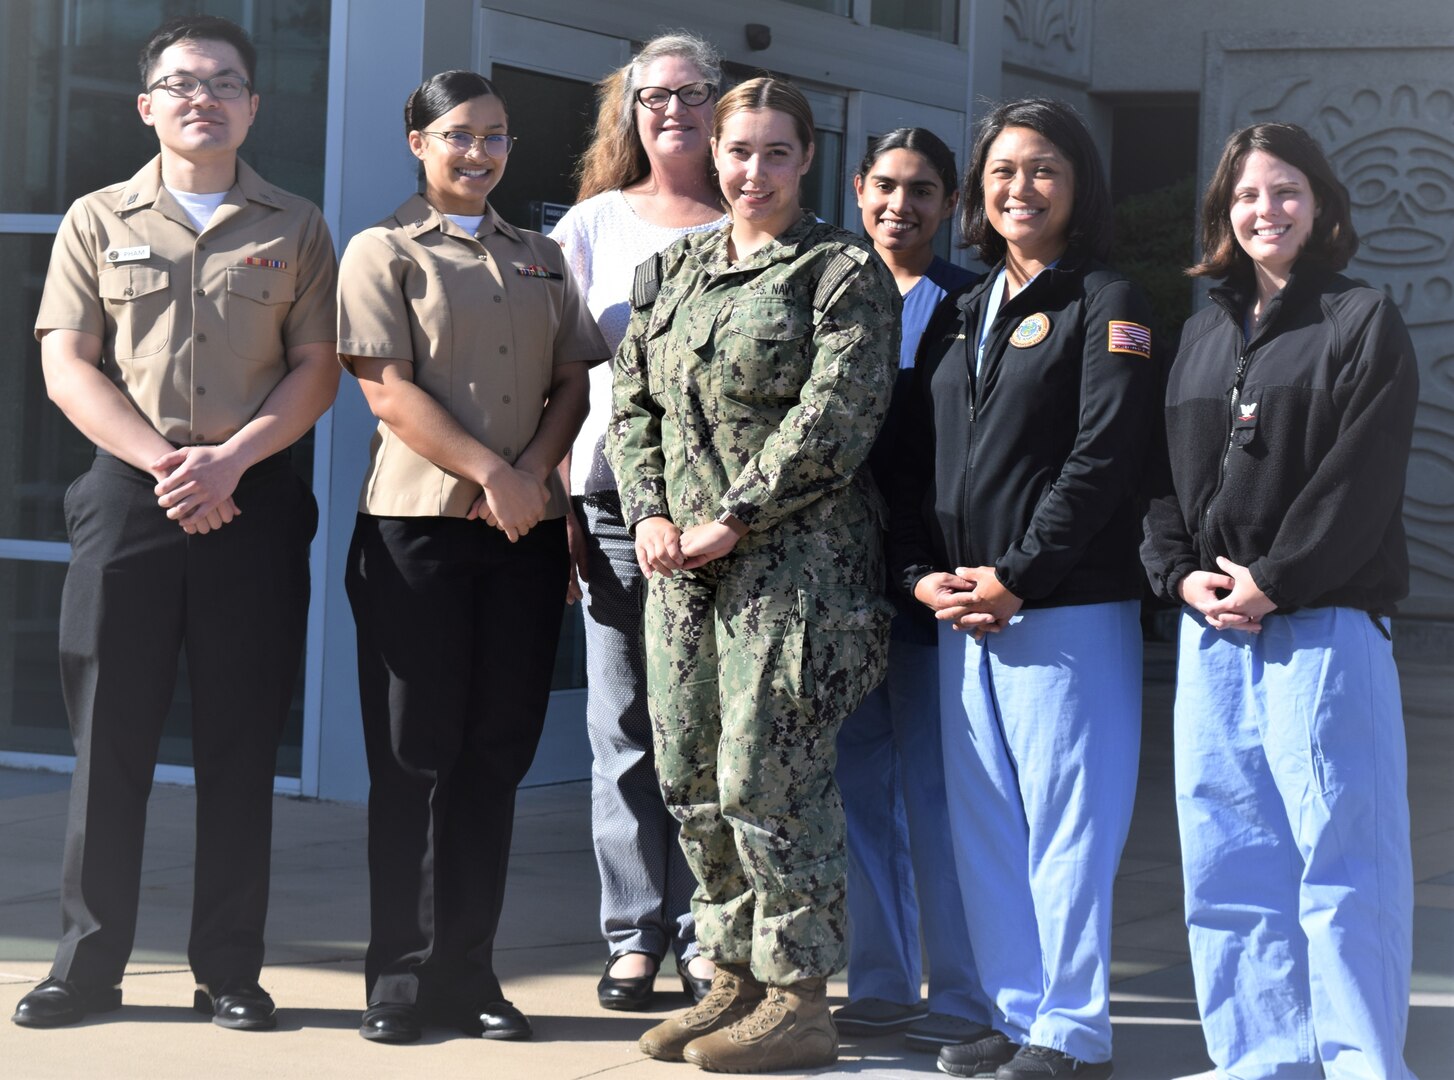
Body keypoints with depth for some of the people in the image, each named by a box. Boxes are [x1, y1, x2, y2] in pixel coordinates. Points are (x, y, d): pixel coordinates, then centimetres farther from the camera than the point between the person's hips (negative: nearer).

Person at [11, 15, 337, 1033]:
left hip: (253, 498, 0)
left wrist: (228, 461, -11)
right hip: (129, 493, 0)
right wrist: (165, 462, -10)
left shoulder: (295, 229, 10)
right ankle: (89, 965, 6)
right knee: (109, 734, -1)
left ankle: (230, 970, 7)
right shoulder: (99, 220, 10)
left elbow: (318, 369, 4)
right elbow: (67, 367, 3)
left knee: (241, 740, 1)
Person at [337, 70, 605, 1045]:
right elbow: (387, 388, -8)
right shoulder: (385, 253, 3)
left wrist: (530, 472, -6)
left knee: (496, 754, 4)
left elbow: (575, 382, 11)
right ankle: (402, 980, 3)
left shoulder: (541, 259, 17)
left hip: (528, 528, 4)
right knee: (416, 755, -2)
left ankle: (468, 973, 10)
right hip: (419, 526, -4)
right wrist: (488, 472, -14)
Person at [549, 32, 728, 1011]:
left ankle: (705, 933, 6)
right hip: (615, 497, 1)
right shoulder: (596, 223, 13)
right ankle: (635, 936, 9)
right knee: (625, 728, 2)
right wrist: (559, 498, 1)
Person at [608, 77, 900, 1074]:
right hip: (683, 568, 7)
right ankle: (738, 979, 20)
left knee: (767, 778, -9)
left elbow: (834, 417, -12)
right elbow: (630, 403, 17)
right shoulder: (673, 272, 17)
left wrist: (732, 522, -14)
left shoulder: (843, 272, -3)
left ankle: (799, 1000, 1)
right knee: (692, 782, 9)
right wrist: (649, 513, 1)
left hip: (791, 565, -7)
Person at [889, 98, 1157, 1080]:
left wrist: (1016, 577, -15)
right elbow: (917, 456, 16)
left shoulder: (1105, 306, -1)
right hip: (962, 611, 7)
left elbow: (1105, 457, -11)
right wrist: (923, 573, 0)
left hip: (1067, 608, -7)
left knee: (1067, 820, -5)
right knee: (983, 821, 9)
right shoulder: (959, 317, 19)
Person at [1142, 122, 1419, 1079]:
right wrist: (1180, 572, -2)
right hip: (1212, 631, 6)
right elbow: (1164, 467, 16)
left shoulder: (1364, 322, 0)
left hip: (1324, 628, -6)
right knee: (1228, 856, 6)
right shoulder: (1203, 335, 19)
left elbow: (1361, 478, -9)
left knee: (1341, 851, -6)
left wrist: (1272, 581, -14)